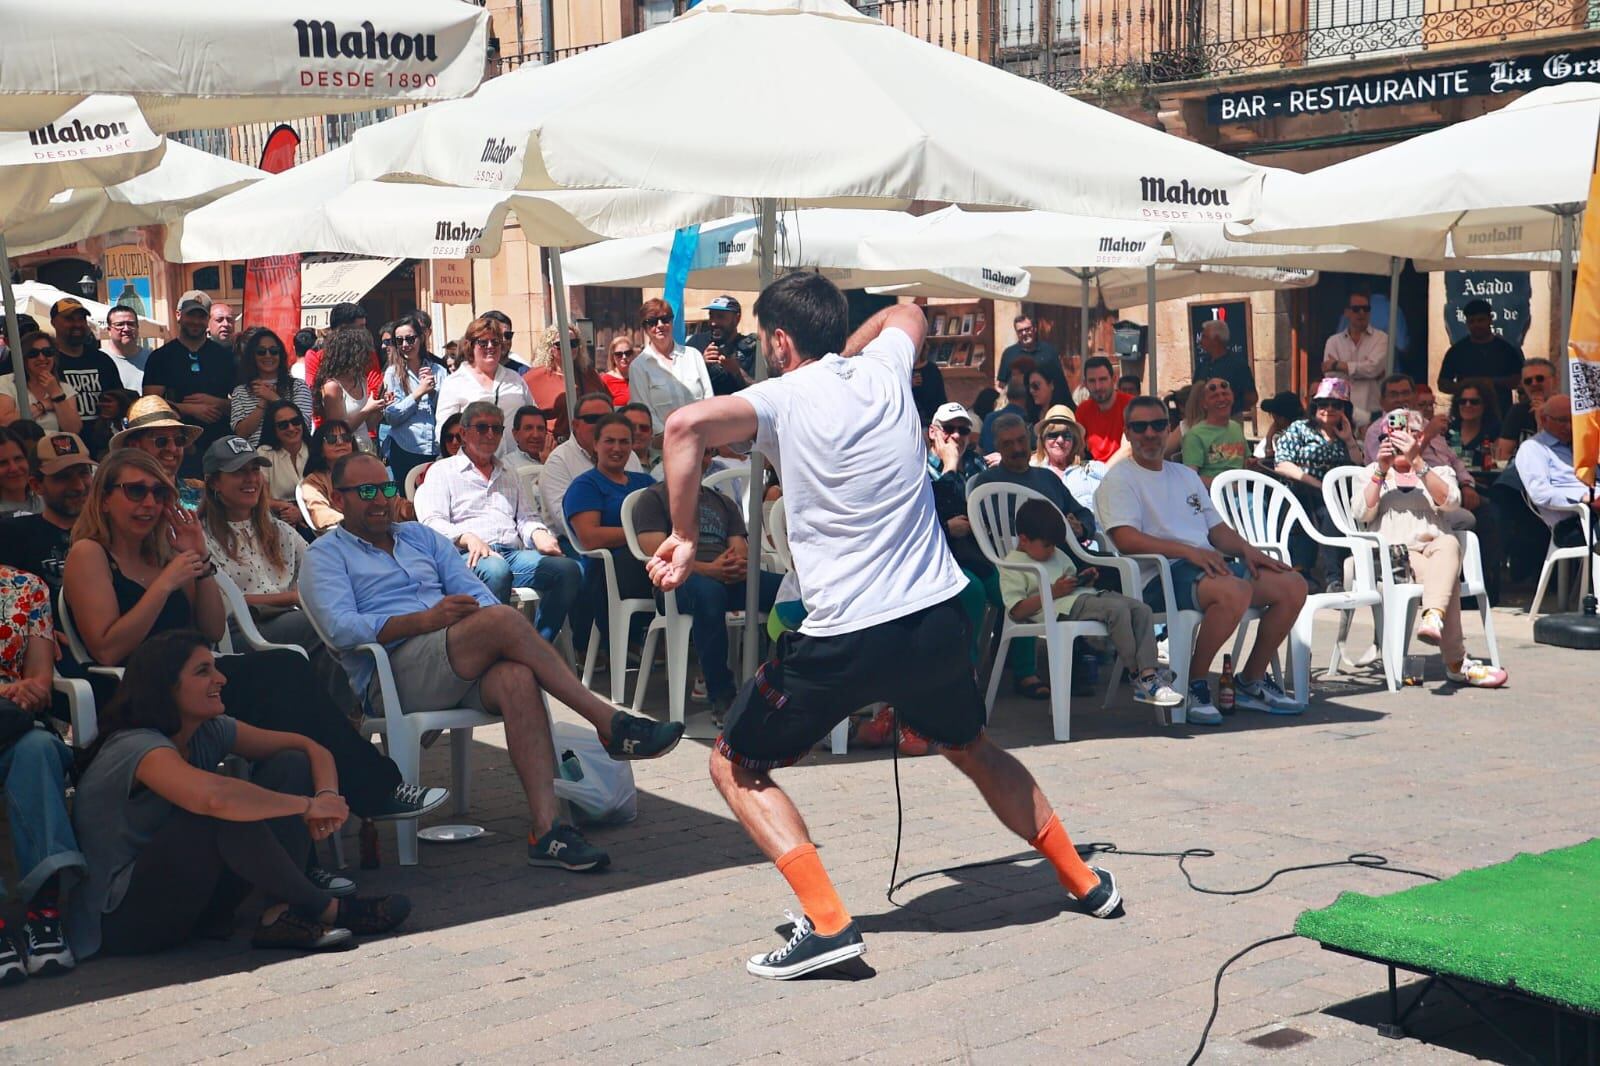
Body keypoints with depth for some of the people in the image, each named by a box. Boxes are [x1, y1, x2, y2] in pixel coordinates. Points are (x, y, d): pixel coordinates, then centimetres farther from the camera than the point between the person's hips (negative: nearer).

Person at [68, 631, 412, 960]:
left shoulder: (210, 731, 1)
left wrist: (327, 794, -20)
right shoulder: (137, 747, -24)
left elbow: (311, 748, 2)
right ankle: (323, 909, -17)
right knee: (227, 813, -34)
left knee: (290, 766, -4)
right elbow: (213, 797, -43)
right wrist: (309, 805, -32)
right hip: (119, 920, -9)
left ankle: (283, 913, -18)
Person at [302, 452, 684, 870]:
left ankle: (545, 830, -40)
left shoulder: (420, 535, 30)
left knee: (516, 678, -32)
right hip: (393, 673, -5)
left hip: (460, 670, 5)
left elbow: (472, 590, 19)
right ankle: (611, 724, -27)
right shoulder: (326, 555, 12)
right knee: (502, 618, -29)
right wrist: (425, 620, -21)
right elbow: (341, 627, -7)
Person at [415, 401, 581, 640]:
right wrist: (468, 537, -19)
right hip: (471, 557, -5)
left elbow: (528, 517, 27)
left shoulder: (509, 474, 33)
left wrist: (539, 535, 1)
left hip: (514, 553, 5)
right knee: (496, 569, -42)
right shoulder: (442, 471, 16)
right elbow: (432, 522, 1)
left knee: (568, 569, -25)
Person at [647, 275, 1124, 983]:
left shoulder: (783, 398, -7)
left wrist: (684, 536, -16)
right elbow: (909, 313, 33)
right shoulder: (884, 368, 8)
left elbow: (687, 425, -26)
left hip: (844, 637, -6)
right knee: (972, 749, 33)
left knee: (737, 766, 12)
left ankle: (827, 922, -3)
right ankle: (1085, 882, 39)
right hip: (939, 620, 6)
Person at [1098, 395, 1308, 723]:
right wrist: (1188, 551, -23)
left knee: (1293, 585, -8)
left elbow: (1217, 529, 25)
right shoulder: (1120, 478, 2)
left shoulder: (1185, 474, 28)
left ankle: (1250, 682, 3)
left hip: (1210, 564, 8)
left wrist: (1246, 549, 2)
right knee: (1235, 590, -36)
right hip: (1160, 575, -8)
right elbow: (1126, 538, -14)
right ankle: (1194, 684, -19)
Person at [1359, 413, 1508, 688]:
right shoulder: (1373, 472, 24)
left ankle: (1432, 617, -59)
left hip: (1434, 547, 1)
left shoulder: (1438, 471, 24)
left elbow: (1451, 502, -3)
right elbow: (1363, 514, 4)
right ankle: (1457, 664, -40)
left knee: (1449, 543, -38)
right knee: (1447, 575, -34)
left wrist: (1416, 462, -12)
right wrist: (1381, 470, -4)